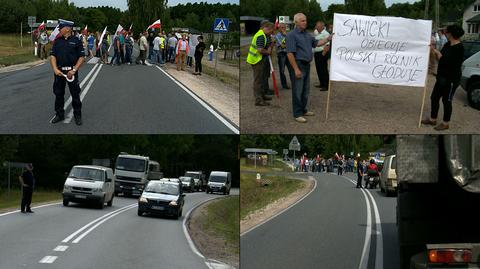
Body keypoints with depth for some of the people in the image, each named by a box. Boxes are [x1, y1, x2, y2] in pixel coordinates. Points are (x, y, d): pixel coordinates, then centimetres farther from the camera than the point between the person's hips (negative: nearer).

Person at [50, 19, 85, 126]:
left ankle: (77, 116, 13)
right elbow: (53, 56, 5)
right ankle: (59, 114, 21)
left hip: (71, 72, -4)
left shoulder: (76, 41, -3)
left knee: (75, 94, 2)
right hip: (59, 72, 4)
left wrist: (74, 70, -15)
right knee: (58, 94, 9)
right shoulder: (57, 41, 9)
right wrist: (55, 69, -10)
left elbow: (81, 57, -5)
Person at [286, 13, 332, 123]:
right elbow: (290, 53, -18)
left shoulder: (307, 34, 12)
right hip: (298, 64, -8)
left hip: (307, 65, 8)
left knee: (306, 90, 15)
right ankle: (297, 114, 2)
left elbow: (316, 43, 21)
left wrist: (328, 39, 5)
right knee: (298, 90, -3)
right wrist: (296, 69, -22)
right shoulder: (292, 35, -14)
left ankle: (303, 110, 27)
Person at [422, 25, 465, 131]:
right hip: (442, 77, 9)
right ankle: (433, 119, 31)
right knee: (434, 97, 15)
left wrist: (436, 52, -14)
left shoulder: (458, 48, -21)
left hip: (451, 79, -9)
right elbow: (440, 57, 11)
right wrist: (433, 50, -2)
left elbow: (444, 60, -25)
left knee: (446, 100, 3)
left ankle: (446, 123, 18)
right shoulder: (448, 45, 6)